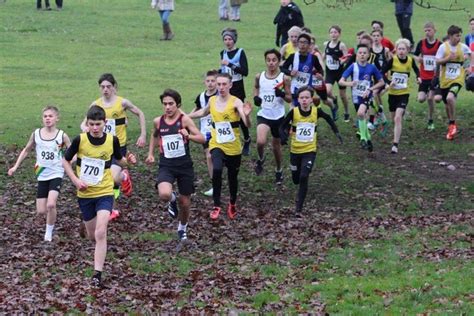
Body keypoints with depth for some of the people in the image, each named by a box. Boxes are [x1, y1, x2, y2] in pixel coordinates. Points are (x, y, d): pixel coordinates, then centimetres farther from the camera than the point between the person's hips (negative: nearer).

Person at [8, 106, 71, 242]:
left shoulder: (62, 136, -8)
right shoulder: (36, 134, -1)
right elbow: (26, 150, 13)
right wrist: (16, 166, 10)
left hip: (56, 174, -3)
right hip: (42, 176, 3)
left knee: (50, 205, -22)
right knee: (41, 211, 1)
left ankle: (49, 233, -1)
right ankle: (52, 214, 38)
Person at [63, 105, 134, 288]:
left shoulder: (112, 140, -8)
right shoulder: (80, 140, -10)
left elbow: (119, 160, 10)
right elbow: (65, 161, 2)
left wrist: (128, 162, -13)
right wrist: (75, 180, -11)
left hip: (104, 193, -1)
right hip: (85, 194, 1)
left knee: (100, 233, -18)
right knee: (92, 236, 13)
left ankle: (97, 274, -15)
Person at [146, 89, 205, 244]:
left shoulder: (184, 119, -9)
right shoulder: (158, 121, 1)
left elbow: (202, 139, -12)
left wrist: (188, 135, -29)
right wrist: (151, 153, 14)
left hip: (185, 166, -1)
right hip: (166, 166, 1)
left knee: (185, 202, 11)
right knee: (164, 194, -28)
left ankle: (182, 228, 40)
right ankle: (172, 200, 10)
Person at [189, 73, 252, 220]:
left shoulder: (236, 102, -15)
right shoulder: (212, 100, -1)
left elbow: (248, 125, -28)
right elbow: (204, 112, 24)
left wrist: (246, 115, -49)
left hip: (233, 147, -2)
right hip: (217, 145, 2)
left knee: (232, 177, 14)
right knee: (217, 170, -25)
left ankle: (232, 205, 42)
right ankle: (216, 206, -15)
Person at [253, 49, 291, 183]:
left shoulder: (284, 78, -8)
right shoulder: (259, 76, -2)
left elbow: (290, 98, -2)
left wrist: (282, 94, -24)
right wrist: (255, 97, -1)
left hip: (278, 116, 0)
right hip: (263, 115, 0)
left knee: (276, 144, 15)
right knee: (260, 142, -23)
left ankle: (279, 170, 37)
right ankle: (260, 159, 10)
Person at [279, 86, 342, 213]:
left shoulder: (316, 111, -11)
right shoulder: (294, 112, -14)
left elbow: (328, 118, 10)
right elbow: (282, 126, -8)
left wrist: (336, 132, 7)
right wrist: (283, 137, -28)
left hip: (310, 151, -1)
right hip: (295, 150, 1)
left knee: (304, 177, -18)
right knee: (296, 179, 14)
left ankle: (299, 207, -10)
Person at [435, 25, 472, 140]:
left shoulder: (463, 47, -2)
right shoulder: (443, 47, -7)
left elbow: (469, 53, 20)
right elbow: (437, 61, -8)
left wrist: (466, 57, 1)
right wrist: (448, 58, -22)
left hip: (457, 79, -2)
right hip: (445, 80, 2)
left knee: (450, 98, -28)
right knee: (447, 104, 13)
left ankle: (453, 124, -11)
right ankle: (452, 126, 37)